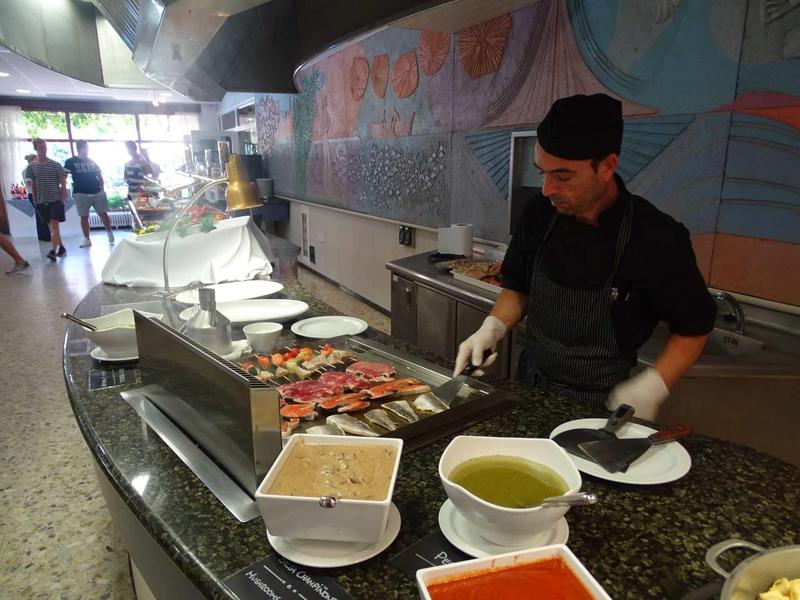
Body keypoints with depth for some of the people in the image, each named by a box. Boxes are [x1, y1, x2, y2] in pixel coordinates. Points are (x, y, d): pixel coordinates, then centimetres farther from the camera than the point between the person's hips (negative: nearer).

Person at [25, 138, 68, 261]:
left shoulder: (55, 165, -3)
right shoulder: (31, 166, 4)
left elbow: (63, 184, -1)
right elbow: (32, 185, 9)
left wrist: (63, 199, -7)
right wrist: (35, 200, 5)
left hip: (56, 200, -3)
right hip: (41, 201, 3)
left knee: (54, 225, -12)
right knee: (51, 226, 10)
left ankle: (53, 251, -16)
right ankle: (61, 247, 22)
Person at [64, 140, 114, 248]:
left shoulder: (92, 162, 12)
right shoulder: (71, 162, 2)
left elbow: (99, 175, 15)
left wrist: (101, 187, 3)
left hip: (97, 192, 2)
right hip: (81, 194, -2)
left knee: (103, 213, -1)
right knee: (84, 217, 3)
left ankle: (110, 234, 13)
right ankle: (86, 239, 10)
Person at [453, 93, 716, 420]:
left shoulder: (657, 239, -21)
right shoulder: (540, 214, -9)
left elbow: (693, 328, -9)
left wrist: (651, 388, -22)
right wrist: (493, 327, -12)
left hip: (601, 406, -4)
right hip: (529, 389, 5)